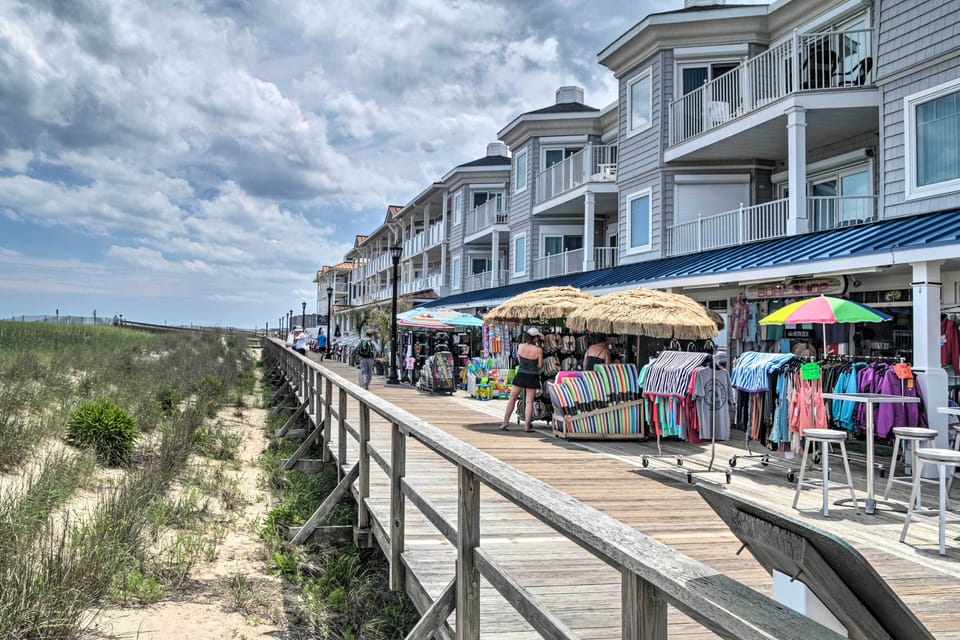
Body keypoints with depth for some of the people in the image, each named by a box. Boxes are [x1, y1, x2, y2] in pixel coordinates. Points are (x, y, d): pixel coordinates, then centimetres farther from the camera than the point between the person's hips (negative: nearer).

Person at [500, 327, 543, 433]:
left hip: (520, 375, 2)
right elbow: (540, 366, -3)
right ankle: (527, 426, 4)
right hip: (532, 377, -2)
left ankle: (505, 422, 11)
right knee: (529, 401, 4)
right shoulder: (538, 350, -12)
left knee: (512, 398, 13)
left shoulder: (520, 346, -4)